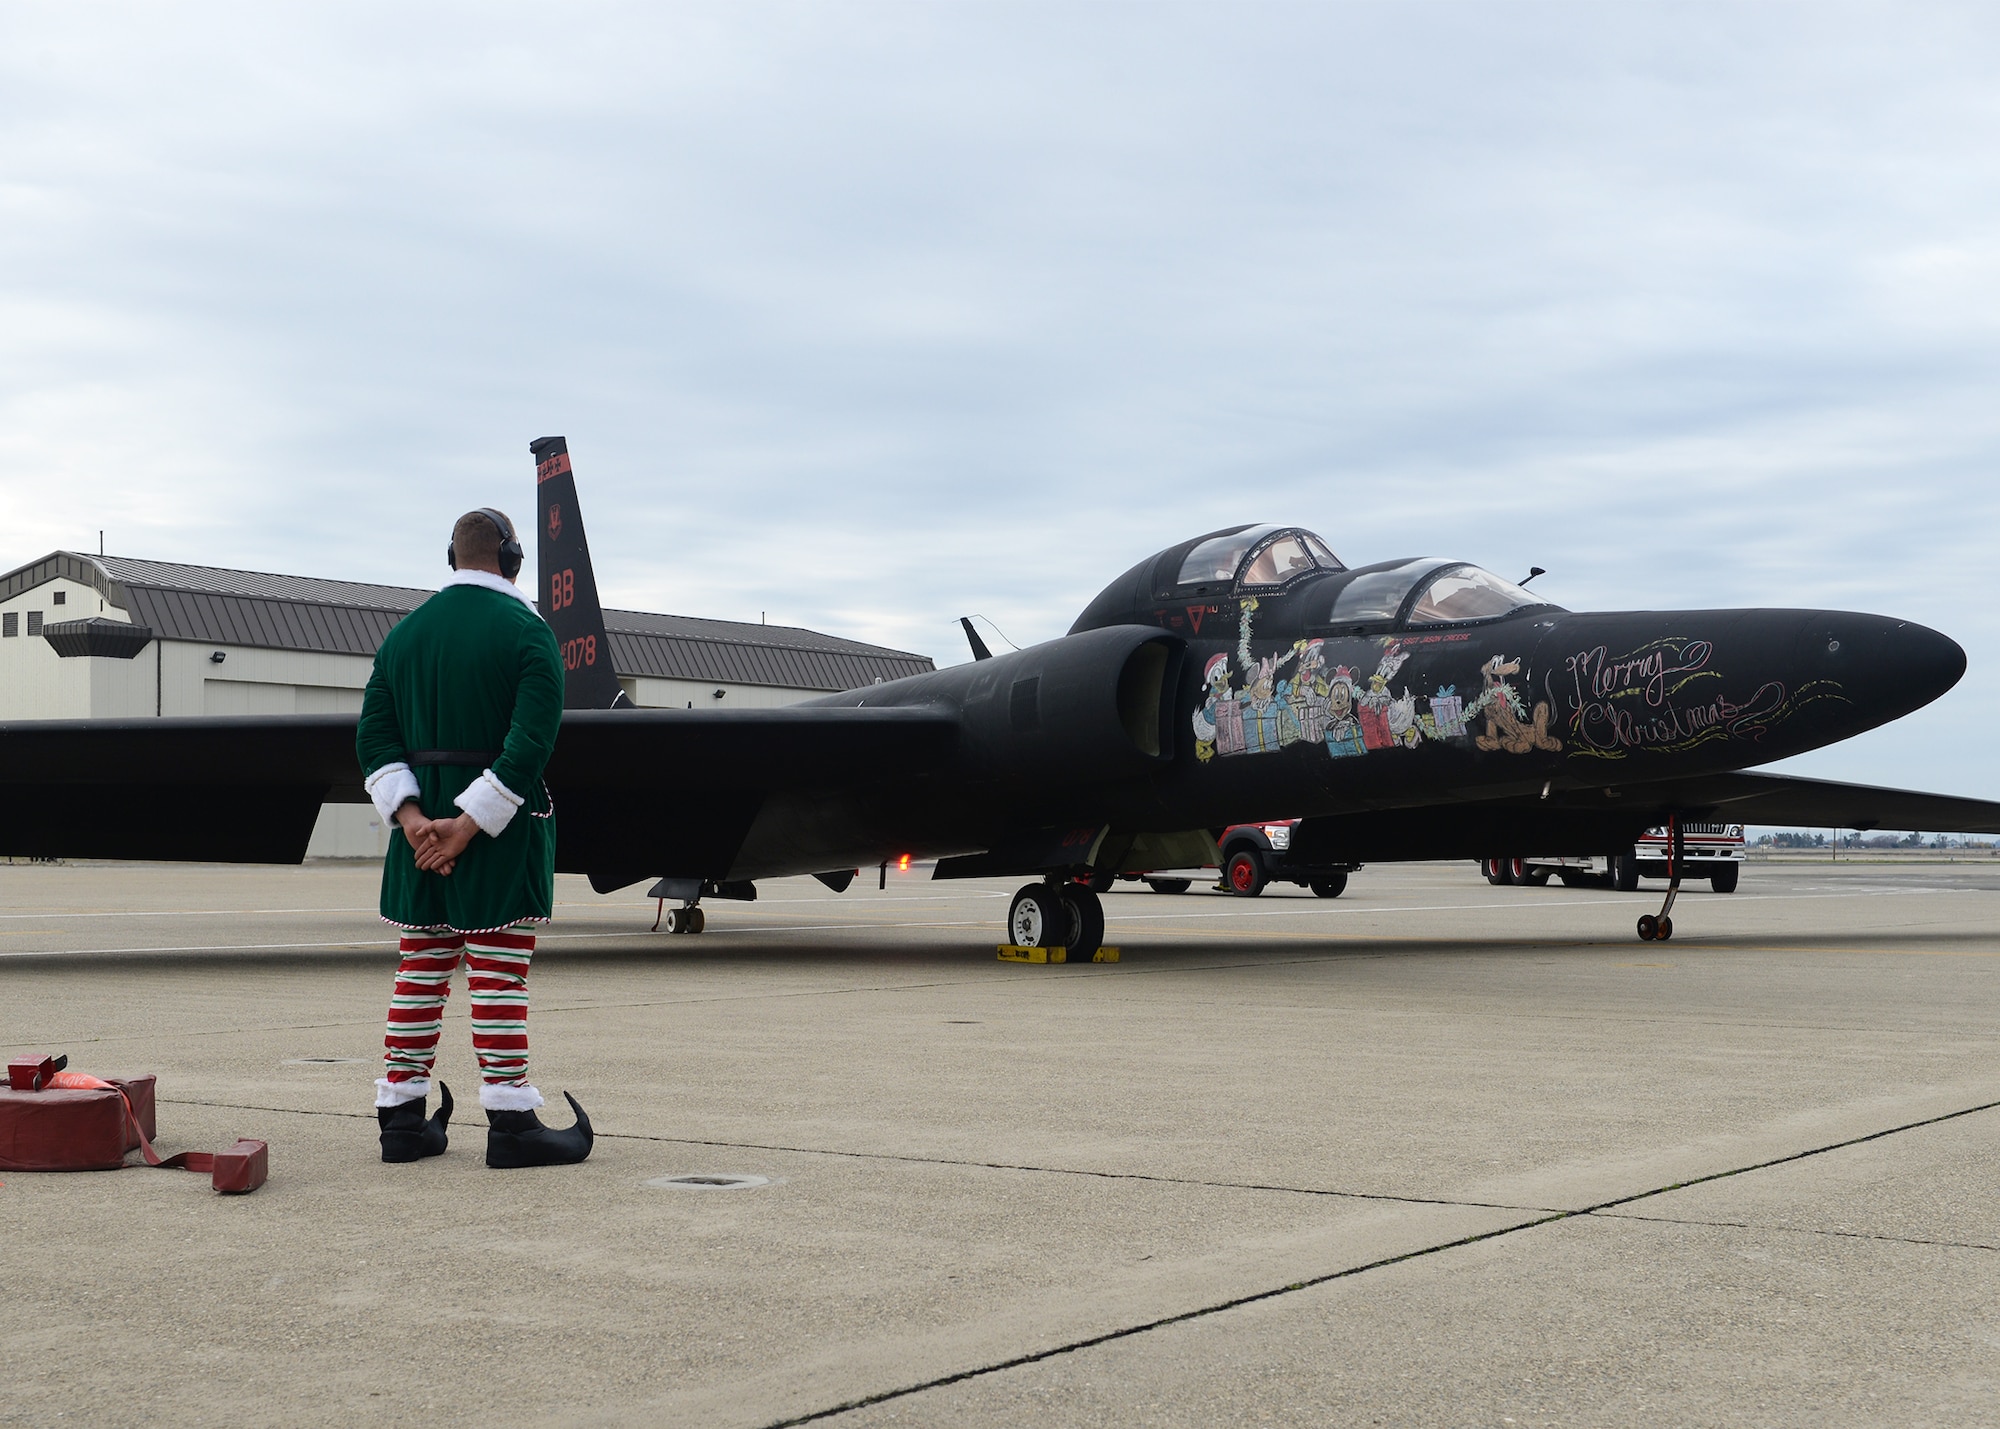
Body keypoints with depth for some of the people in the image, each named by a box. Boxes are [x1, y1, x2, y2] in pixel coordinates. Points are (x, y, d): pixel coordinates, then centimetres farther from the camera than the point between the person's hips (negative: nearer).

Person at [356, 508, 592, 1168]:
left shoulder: (405, 632, 11)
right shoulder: (527, 631, -7)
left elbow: (373, 735, 4)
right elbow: (532, 742, -18)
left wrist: (412, 817, -6)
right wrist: (469, 824, -18)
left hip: (422, 825, 5)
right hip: (502, 827, -5)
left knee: (420, 970, 10)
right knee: (498, 972, -4)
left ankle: (402, 1117, 14)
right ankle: (511, 1125, -3)